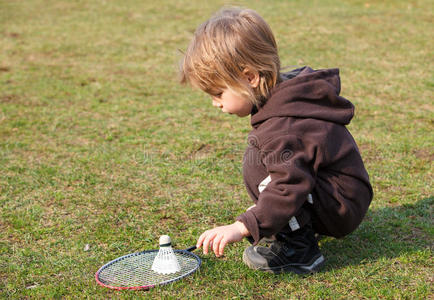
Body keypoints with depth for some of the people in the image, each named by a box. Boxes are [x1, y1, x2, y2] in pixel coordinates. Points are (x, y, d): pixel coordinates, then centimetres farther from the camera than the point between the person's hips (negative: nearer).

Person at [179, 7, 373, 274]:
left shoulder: (282, 129, -28)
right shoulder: (285, 95, 4)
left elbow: (290, 186, -36)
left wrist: (242, 227, -39)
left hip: (344, 208, -10)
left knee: (257, 163, -23)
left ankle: (300, 249, -17)